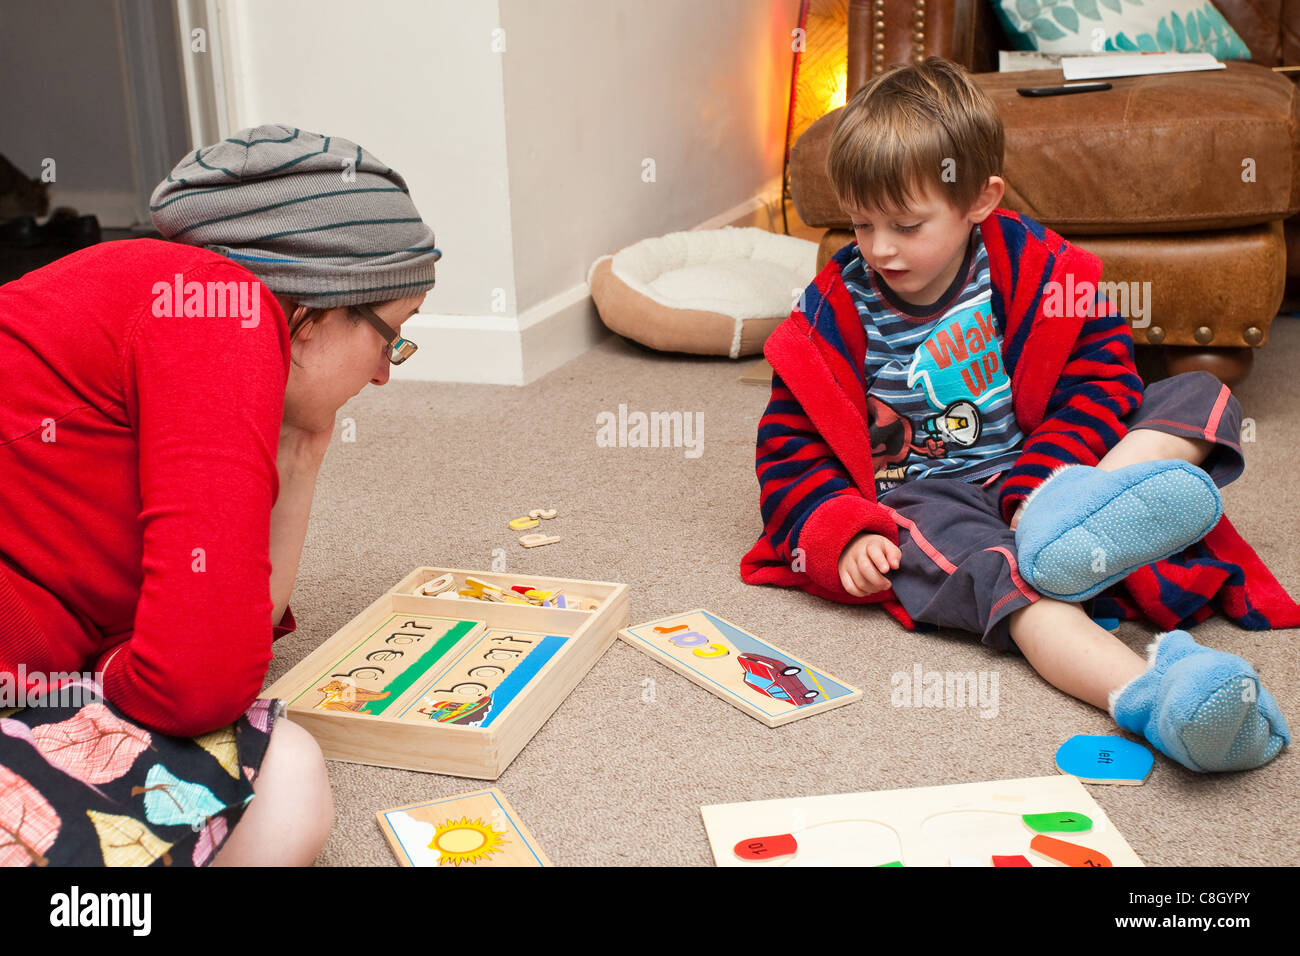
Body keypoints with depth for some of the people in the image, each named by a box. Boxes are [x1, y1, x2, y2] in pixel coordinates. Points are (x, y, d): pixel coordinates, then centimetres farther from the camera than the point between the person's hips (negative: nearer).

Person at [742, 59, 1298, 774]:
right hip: (921, 495, -3)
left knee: (1200, 396, -10)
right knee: (992, 568, -38)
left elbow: (1099, 379, -4)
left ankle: (1074, 519, -41)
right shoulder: (834, 312, -3)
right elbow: (791, 447, 1)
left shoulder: (1037, 270, -2)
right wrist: (843, 533, -18)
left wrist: (1042, 485, -21)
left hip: (1035, 474, 3)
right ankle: (1142, 691, -62)